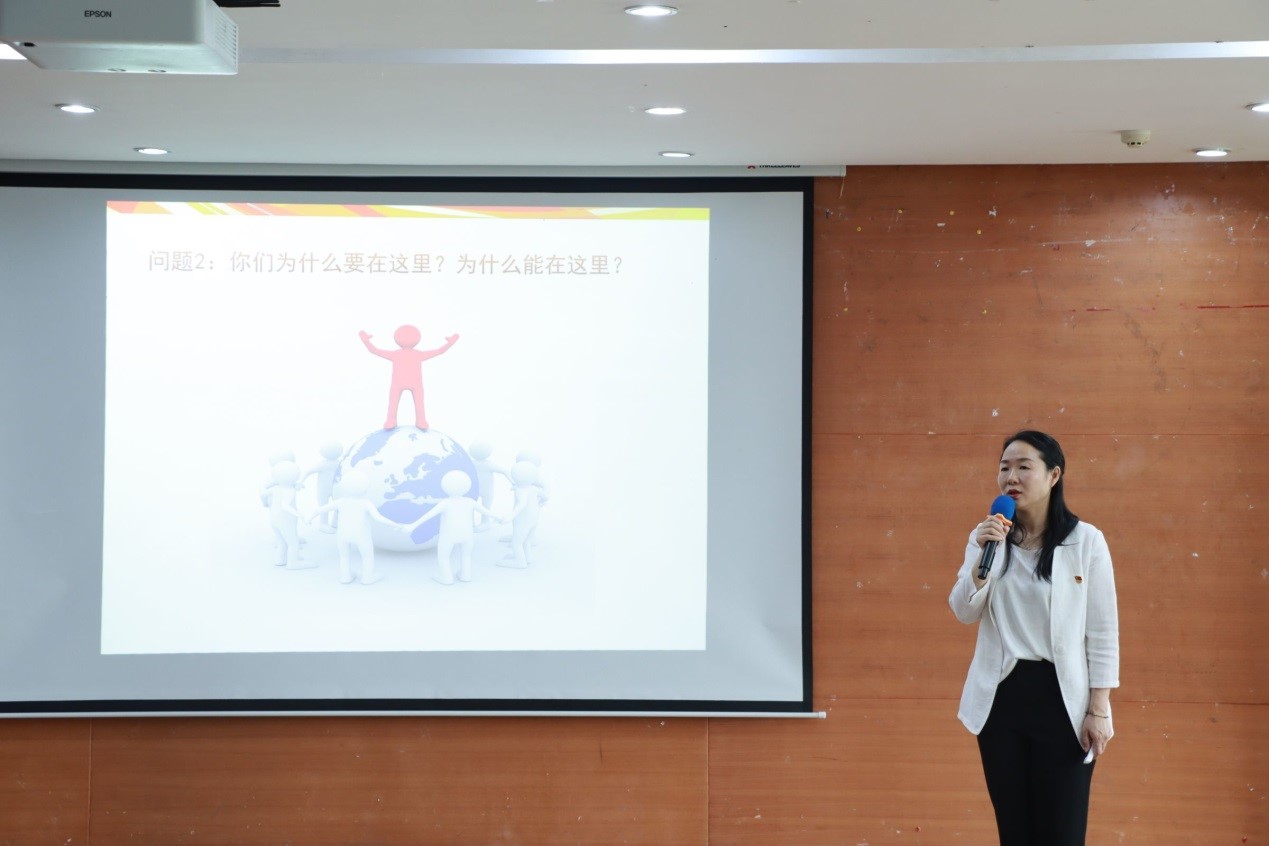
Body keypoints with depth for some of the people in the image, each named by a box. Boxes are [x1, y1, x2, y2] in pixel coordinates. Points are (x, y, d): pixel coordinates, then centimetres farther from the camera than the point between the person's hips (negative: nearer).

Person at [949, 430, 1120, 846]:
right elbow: (964, 613, 0)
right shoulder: (986, 535, 5)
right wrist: (984, 555, -16)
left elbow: (1103, 630, -3)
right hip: (1001, 696, 3)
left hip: (1062, 698, -3)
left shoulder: (1086, 540, -5)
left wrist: (1099, 709, -6)